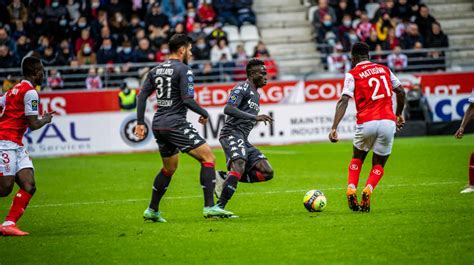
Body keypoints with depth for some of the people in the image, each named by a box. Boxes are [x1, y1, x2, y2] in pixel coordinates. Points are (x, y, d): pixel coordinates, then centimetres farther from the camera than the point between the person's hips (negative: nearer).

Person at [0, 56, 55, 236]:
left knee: (29, 186, -3)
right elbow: (33, 125, -11)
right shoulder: (30, 92, -9)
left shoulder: (15, 90, 19)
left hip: (16, 146, 9)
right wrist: (46, 120, 7)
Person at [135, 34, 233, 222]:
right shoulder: (183, 70, -9)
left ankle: (152, 210, 26)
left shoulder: (156, 70, 13)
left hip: (158, 125, 8)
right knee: (208, 158, -6)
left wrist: (140, 123, 11)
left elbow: (142, 95, 10)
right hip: (176, 124, -8)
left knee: (169, 169, 24)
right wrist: (204, 113, -2)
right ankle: (209, 207, -14)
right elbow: (187, 99, -17)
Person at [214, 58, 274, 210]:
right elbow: (228, 109, -20)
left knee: (267, 173, -2)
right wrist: (255, 117, -25)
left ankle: (224, 178, -3)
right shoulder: (242, 88, -5)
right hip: (232, 134, -9)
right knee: (239, 167, -31)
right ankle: (219, 207, -33)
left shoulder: (256, 94, 25)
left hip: (243, 139, 9)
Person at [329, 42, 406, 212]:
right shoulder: (384, 69, 15)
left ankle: (351, 189, 5)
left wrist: (334, 128, -15)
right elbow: (401, 92, 18)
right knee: (378, 165, 14)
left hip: (366, 123, -2)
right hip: (388, 121, 2)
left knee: (357, 158, 25)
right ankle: (368, 190, -13)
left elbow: (343, 101, -9)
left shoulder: (352, 74, 3)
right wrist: (399, 114, 34)